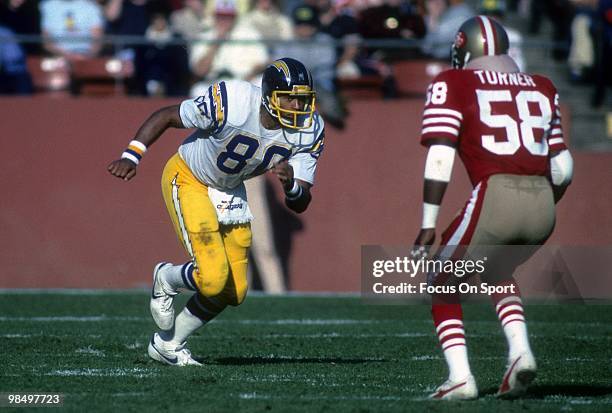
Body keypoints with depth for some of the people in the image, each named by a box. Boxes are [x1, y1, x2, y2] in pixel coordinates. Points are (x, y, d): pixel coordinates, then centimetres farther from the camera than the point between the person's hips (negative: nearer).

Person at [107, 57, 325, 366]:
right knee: (214, 278, -20)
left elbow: (300, 204, -16)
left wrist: (291, 184, -38)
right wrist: (131, 156, -27)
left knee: (233, 292, 5)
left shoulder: (308, 130, -18)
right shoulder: (232, 104, -33)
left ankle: (168, 345, 25)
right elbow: (166, 116, -19)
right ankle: (166, 279, 14)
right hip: (188, 179, -6)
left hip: (229, 190, 6)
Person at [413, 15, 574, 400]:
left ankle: (461, 378, 3)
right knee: (499, 274, 32)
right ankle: (521, 353, 11)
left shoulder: (453, 85, 7)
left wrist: (429, 224, -1)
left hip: (495, 197, -5)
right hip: (542, 203, 5)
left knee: (445, 286, 17)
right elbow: (562, 167, 20)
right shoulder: (542, 89, 20)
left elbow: (440, 158, -3)